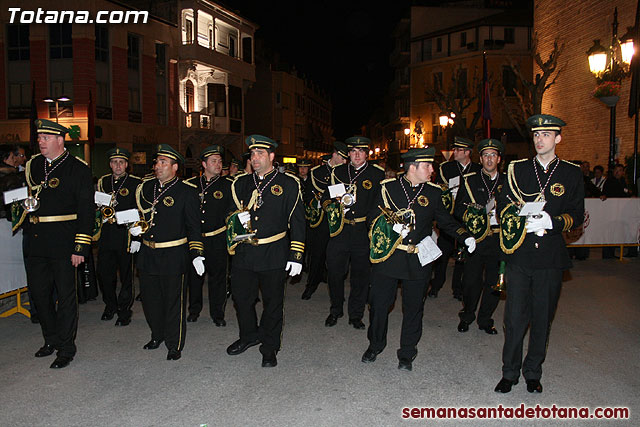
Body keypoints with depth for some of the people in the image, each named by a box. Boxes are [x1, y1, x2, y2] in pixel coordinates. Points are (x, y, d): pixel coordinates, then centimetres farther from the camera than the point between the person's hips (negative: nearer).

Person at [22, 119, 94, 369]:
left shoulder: (78, 169, -6)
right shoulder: (33, 165, 11)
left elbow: (86, 210, -9)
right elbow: (26, 199, 22)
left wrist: (80, 247, -14)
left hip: (63, 242, -6)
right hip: (35, 241, 6)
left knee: (65, 295, 3)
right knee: (39, 292, 14)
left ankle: (66, 348, 16)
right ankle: (51, 339, 33)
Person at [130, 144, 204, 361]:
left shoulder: (187, 191, -6)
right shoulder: (145, 187, 9)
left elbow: (194, 227, -6)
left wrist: (196, 254, -15)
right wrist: (135, 227, 2)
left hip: (173, 256, -5)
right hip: (147, 253, 5)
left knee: (173, 301, 3)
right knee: (150, 298, 16)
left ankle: (175, 345, 19)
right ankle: (157, 335, 38)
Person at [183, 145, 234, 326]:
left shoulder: (228, 184, -1)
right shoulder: (190, 184, 5)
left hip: (217, 239, -2)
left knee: (218, 275, 5)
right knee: (194, 274, 12)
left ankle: (218, 313, 20)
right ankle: (194, 309, 31)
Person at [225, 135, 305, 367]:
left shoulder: (288, 184, -2)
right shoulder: (241, 183, 10)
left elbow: (297, 221, -3)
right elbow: (231, 213, 21)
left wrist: (296, 255, -7)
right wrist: (237, 218, -3)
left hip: (273, 254, -4)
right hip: (243, 252, 4)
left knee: (273, 302, 7)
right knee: (241, 297, 12)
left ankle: (270, 347, 25)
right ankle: (249, 336, 38)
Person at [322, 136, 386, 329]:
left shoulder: (378, 174, 3)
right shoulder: (337, 172, 9)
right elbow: (326, 197, 16)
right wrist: (330, 204, -5)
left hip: (364, 231, -1)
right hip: (339, 230, 1)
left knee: (361, 274, 6)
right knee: (334, 271, 5)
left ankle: (356, 314, 23)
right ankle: (336, 310, 27)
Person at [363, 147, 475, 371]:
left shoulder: (433, 192, 6)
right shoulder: (387, 187, 0)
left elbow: (445, 220, 13)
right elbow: (372, 216, 3)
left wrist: (466, 237, -1)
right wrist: (390, 225, -16)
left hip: (418, 261, 2)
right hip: (387, 257, -1)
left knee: (413, 308, 8)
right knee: (378, 303, 6)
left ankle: (407, 354, 26)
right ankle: (375, 345, 30)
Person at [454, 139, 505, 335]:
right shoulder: (470, 181, 6)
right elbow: (458, 210, 2)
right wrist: (472, 214, -14)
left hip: (499, 240, 2)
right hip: (475, 238, -2)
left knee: (494, 282, 7)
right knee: (471, 281, 1)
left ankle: (485, 320, 24)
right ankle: (467, 317, 23)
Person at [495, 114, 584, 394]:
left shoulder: (572, 174, 5)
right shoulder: (517, 169, 6)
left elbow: (577, 216, 3)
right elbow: (502, 207, 7)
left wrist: (553, 222, -16)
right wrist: (523, 223, -12)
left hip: (551, 257, 0)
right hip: (519, 255, 0)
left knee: (542, 318, 10)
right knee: (515, 317, 3)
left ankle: (533, 372, 28)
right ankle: (510, 372, 20)